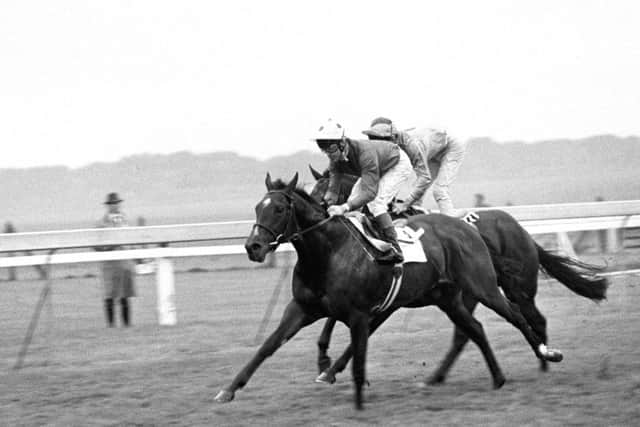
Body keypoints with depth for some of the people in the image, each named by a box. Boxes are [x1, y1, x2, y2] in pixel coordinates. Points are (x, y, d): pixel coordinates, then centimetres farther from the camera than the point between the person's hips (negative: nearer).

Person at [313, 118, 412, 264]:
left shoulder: (365, 153, -45)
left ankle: (394, 250, -24)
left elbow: (370, 192, -50)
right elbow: (332, 191, -18)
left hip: (398, 165, -8)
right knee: (353, 201, 1)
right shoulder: (335, 159, -21)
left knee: (375, 202, -24)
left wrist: (345, 208, -62)